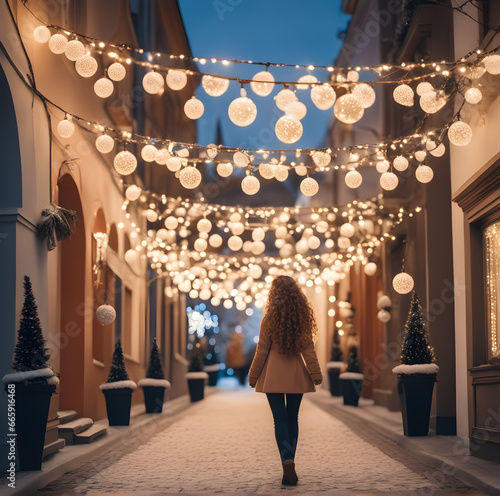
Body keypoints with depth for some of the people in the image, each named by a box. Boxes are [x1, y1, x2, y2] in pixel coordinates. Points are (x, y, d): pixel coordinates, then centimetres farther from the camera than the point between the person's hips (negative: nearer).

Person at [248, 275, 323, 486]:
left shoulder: (270, 318, -8)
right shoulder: (303, 317, 0)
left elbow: (262, 350, -4)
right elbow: (308, 348, 0)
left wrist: (253, 376, 5)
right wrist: (316, 374, 5)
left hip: (274, 375, -3)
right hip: (296, 375, 3)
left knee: (280, 420, -2)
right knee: (292, 419, 10)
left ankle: (288, 461, -20)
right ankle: (289, 465, 13)